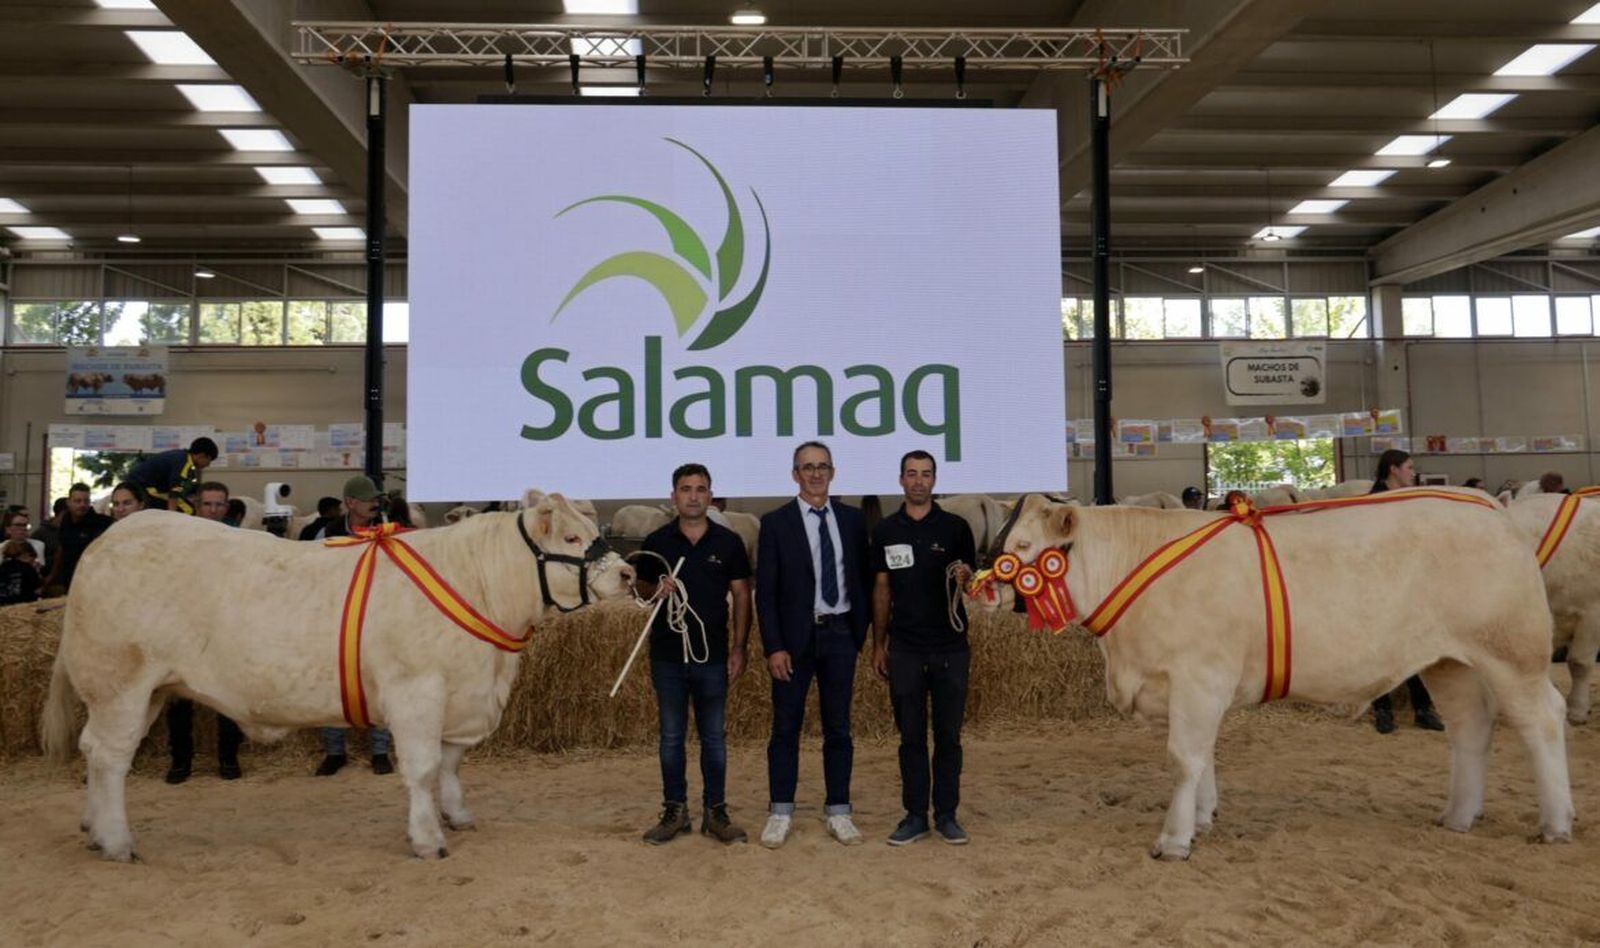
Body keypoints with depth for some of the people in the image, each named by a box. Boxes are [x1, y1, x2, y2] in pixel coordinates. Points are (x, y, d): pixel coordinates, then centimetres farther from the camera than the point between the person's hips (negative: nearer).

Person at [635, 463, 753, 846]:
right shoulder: (656, 542, 2)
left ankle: (715, 811, 18)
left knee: (713, 737, 7)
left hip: (713, 655, 0)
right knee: (671, 737, 9)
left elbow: (741, 596, 3)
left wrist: (739, 647, -2)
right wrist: (655, 591, -14)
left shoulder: (728, 542, 1)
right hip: (668, 655, 1)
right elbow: (641, 588, 9)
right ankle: (674, 811, 20)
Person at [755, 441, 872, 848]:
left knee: (838, 728, 9)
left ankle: (838, 813, 19)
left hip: (839, 635, 2)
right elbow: (765, 591, -5)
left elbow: (861, 581, 10)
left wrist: (860, 633, 4)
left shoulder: (852, 519, 6)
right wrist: (774, 647, -10)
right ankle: (781, 813, 16)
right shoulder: (776, 522, -3)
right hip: (794, 636, -2)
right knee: (786, 727, 5)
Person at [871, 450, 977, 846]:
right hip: (904, 649, 1)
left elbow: (972, 584, 4)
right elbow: (882, 589, 9)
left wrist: (965, 576, -20)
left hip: (951, 648, -1)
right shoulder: (886, 530, 5)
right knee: (911, 736, 7)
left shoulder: (955, 527, 1)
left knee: (948, 735, 6)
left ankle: (946, 815, 17)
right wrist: (878, 645, 7)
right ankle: (915, 815, 16)